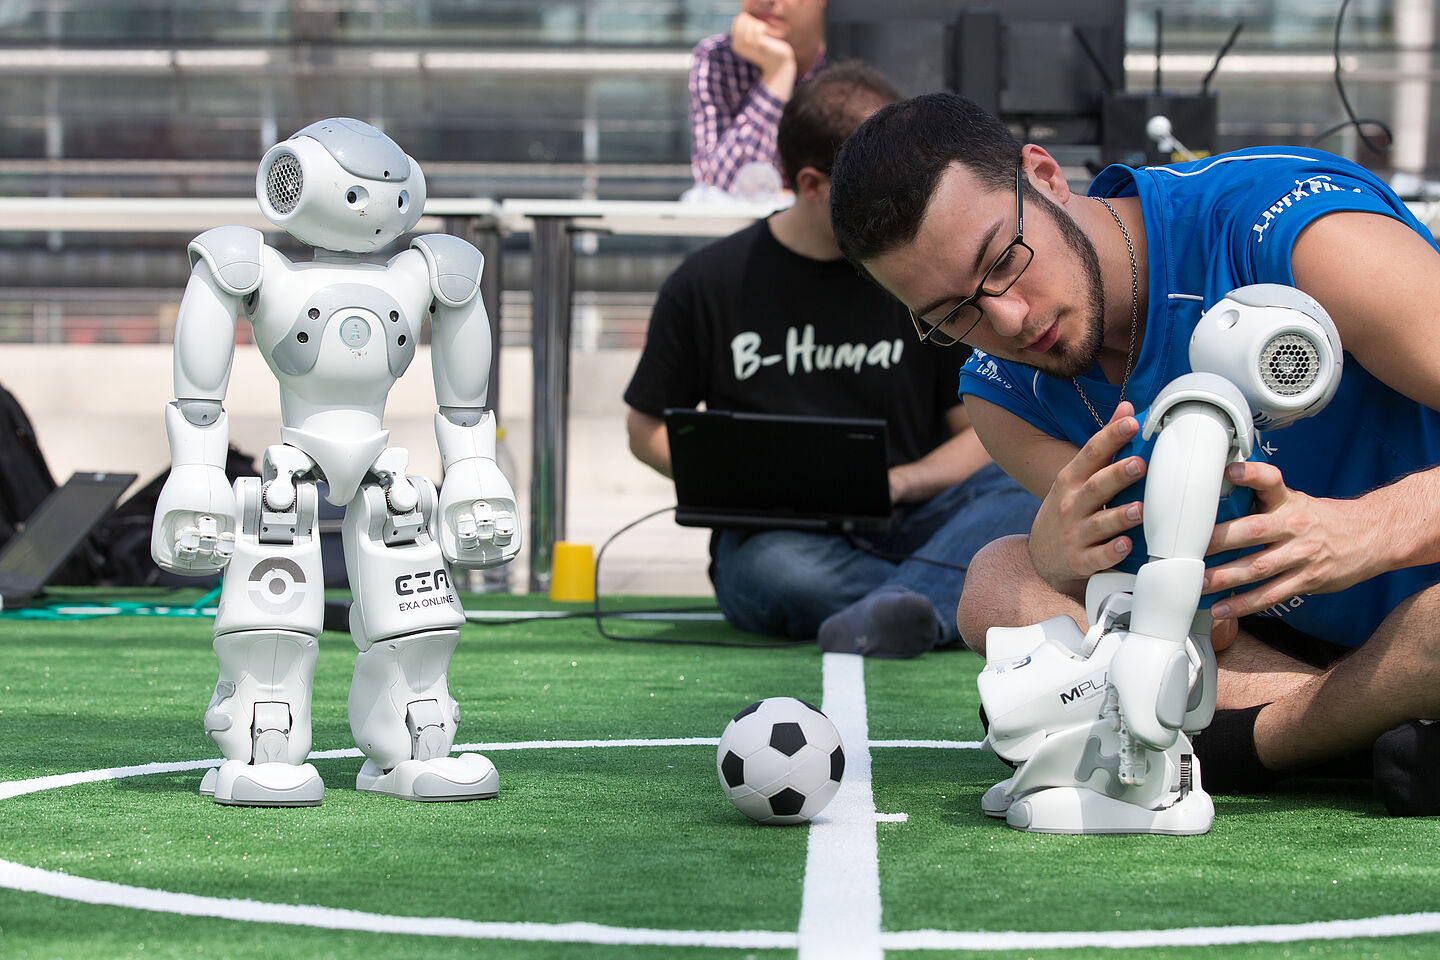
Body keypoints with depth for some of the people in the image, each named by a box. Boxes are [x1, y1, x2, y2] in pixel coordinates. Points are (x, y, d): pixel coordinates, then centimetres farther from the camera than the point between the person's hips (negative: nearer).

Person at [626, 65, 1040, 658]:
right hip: (775, 532, -1)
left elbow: (983, 436, 9)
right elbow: (648, 429, 14)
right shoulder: (708, 286, 4)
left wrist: (901, 481, -11)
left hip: (904, 523, 2)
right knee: (772, 571, -39)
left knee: (1026, 491, -31)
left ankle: (879, 618, -54)